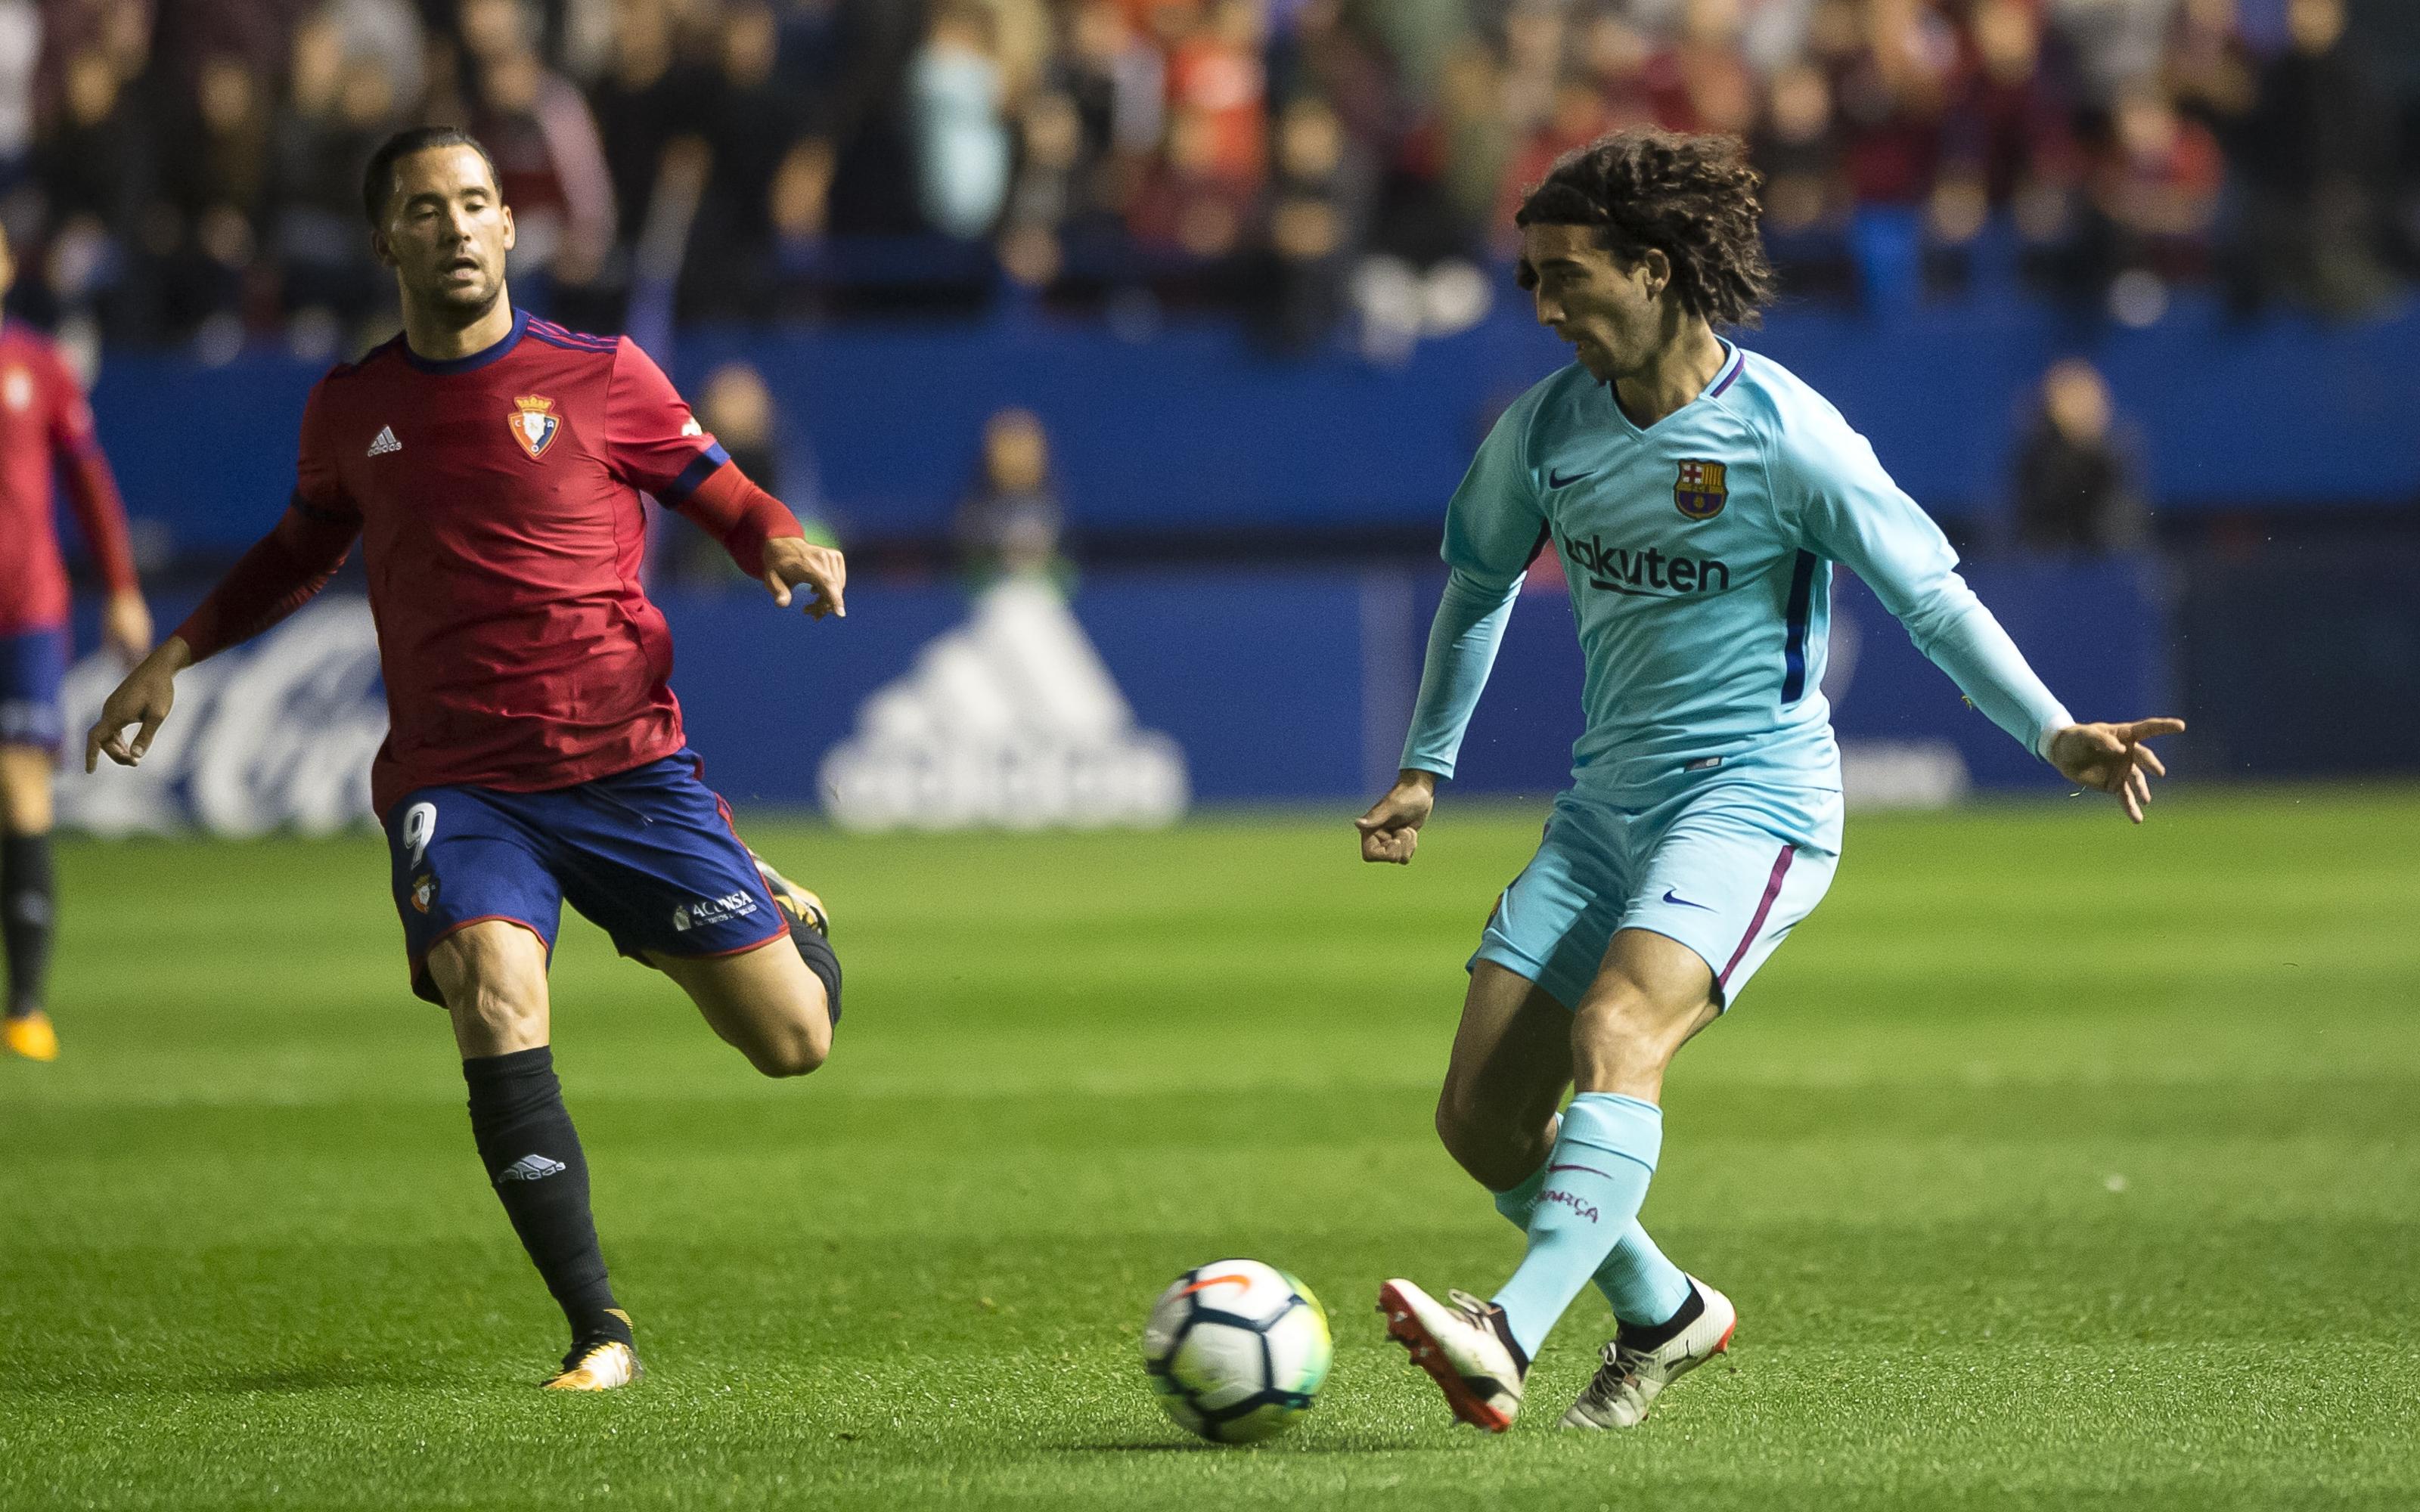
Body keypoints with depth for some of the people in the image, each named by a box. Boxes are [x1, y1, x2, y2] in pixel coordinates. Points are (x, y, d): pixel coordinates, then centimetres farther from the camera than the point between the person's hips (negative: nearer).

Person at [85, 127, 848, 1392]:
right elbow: (305, 548, 27)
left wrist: (783, 545, -13)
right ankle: (598, 1331, -22)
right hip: (454, 785, 1)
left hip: (624, 765, -1)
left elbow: (721, 492, 10)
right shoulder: (348, 410, 8)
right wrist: (178, 653, 19)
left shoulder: (601, 376, 0)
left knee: (792, 1042, -1)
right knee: (495, 1001, -29)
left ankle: (789, 911, 38)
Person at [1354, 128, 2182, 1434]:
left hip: (1752, 797, -7)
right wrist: (1425, 769, 24)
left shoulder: (1782, 434, -13)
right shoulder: (1543, 429, 4)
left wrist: (2056, 736, -15)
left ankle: (1513, 1331, -46)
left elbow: (1930, 594, -7)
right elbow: (1479, 578, 22)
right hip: (1606, 802, 7)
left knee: (1615, 1037, -31)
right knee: (1481, 1115, 0)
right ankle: (1663, 1316, 23)